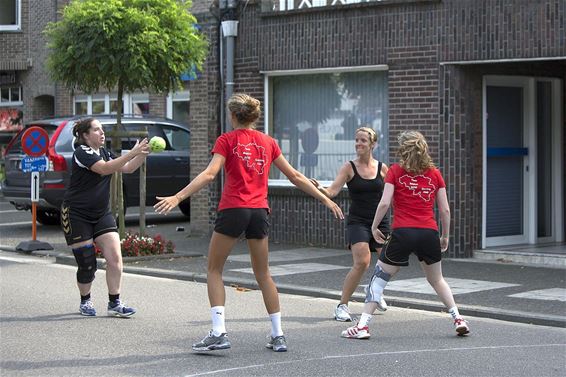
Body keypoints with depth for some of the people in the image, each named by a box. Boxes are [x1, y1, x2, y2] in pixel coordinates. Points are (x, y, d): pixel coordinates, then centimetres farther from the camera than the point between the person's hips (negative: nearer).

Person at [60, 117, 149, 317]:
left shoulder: (103, 152, 10)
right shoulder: (82, 152, -15)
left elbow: (127, 168, 8)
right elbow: (105, 168, -30)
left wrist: (143, 153, -8)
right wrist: (132, 153, -33)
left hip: (101, 214, 7)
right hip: (77, 216, -7)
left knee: (115, 258, -7)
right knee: (87, 264, -2)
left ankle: (114, 303, 1)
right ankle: (85, 302, 21)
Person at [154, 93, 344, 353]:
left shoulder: (227, 140, 0)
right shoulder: (268, 142, 12)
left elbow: (209, 174, -13)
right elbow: (295, 177, 14)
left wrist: (177, 197, -18)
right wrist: (325, 199, 21)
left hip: (233, 209, -4)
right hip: (260, 211, 4)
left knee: (214, 270, 8)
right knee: (263, 273, 16)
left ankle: (218, 332, -5)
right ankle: (278, 335, 15)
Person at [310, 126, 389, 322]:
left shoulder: (382, 168, 3)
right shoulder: (349, 167, -5)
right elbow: (332, 191, -15)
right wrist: (319, 188, -35)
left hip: (380, 222, 4)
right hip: (357, 222, -4)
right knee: (362, 262, -21)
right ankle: (342, 305, -11)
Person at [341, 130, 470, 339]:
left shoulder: (395, 171, 2)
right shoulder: (434, 173, 10)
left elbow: (384, 203, -7)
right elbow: (445, 209, 8)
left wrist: (374, 227, 5)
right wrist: (445, 236, 19)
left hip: (402, 233, -3)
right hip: (429, 233, 3)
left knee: (379, 277, 9)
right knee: (436, 279, 24)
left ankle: (363, 325, 1)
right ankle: (458, 318, 18)